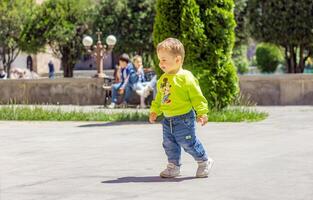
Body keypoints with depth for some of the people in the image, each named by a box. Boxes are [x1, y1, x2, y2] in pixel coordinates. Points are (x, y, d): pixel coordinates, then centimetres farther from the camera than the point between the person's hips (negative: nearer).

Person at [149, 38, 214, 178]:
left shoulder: (185, 77, -15)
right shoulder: (163, 79, 8)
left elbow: (196, 96, -14)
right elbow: (159, 97, 20)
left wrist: (202, 113, -16)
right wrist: (154, 111, 14)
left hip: (184, 118, -7)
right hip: (167, 119, 7)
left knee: (188, 143, -2)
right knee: (169, 144, 10)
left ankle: (204, 162, 18)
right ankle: (173, 166, 23)